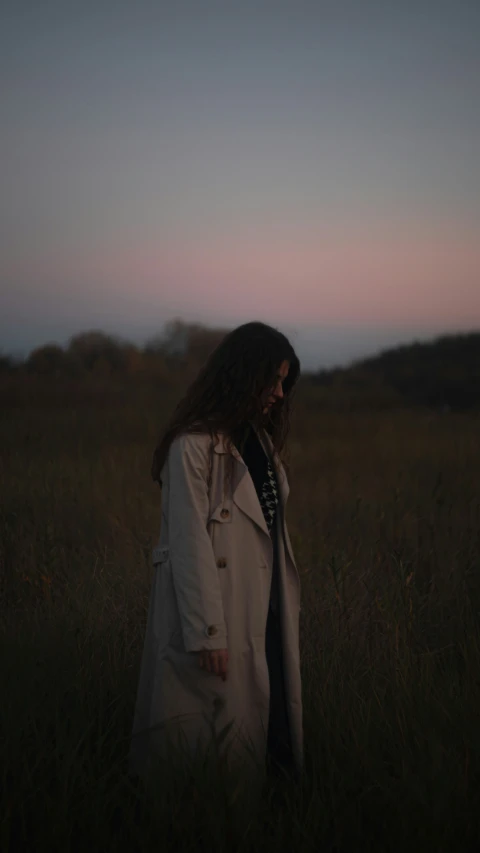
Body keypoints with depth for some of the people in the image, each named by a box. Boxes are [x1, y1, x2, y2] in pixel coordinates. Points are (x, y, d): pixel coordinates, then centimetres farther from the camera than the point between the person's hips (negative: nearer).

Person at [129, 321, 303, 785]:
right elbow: (188, 544, -17)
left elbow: (271, 529, 13)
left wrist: (287, 603, 8)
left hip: (266, 614, 8)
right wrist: (207, 634, -18)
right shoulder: (193, 445, -14)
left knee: (274, 725, 12)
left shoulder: (260, 438, 14)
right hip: (218, 614, -8)